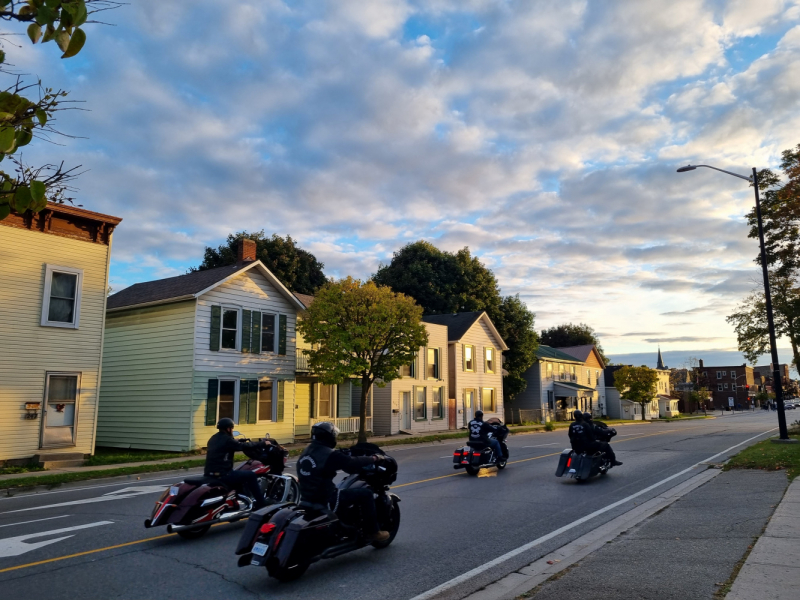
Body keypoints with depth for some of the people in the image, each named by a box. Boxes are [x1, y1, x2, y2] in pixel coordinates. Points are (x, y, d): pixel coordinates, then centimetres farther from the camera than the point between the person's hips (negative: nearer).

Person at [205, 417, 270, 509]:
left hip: (210, 475, 10)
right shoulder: (227, 440, -12)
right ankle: (262, 504, 1)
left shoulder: (213, 439, 14)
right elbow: (244, 446, -10)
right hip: (221, 475, -10)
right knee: (251, 475, -2)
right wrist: (263, 443, -1)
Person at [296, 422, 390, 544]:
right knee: (366, 494, -1)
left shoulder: (306, 452, 9)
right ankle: (372, 532, 8)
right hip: (326, 501, -9)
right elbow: (353, 464, -11)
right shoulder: (330, 455, -17)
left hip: (306, 499, 9)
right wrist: (373, 459, 4)